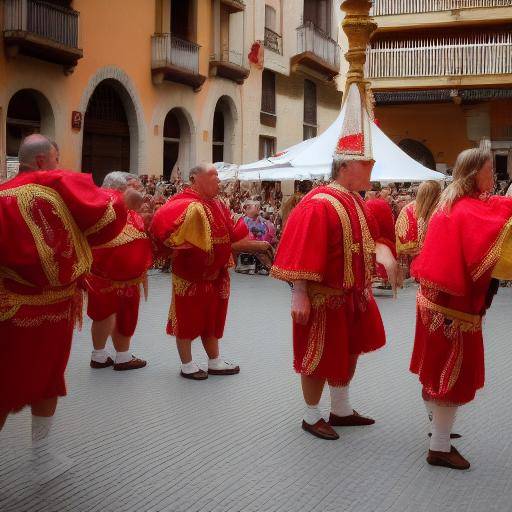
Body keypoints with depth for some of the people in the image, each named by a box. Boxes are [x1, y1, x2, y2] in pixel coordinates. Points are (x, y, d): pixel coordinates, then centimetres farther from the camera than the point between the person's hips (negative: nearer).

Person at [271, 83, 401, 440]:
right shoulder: (318, 204, -20)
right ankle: (312, 417, 20)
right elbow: (301, 254, -24)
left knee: (348, 353, 19)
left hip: (354, 295, 9)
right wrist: (299, 295, -27)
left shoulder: (357, 203, 9)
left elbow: (370, 240, 15)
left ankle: (341, 410, 35)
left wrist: (385, 257, -6)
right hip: (324, 298, -9)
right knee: (319, 358, 4)